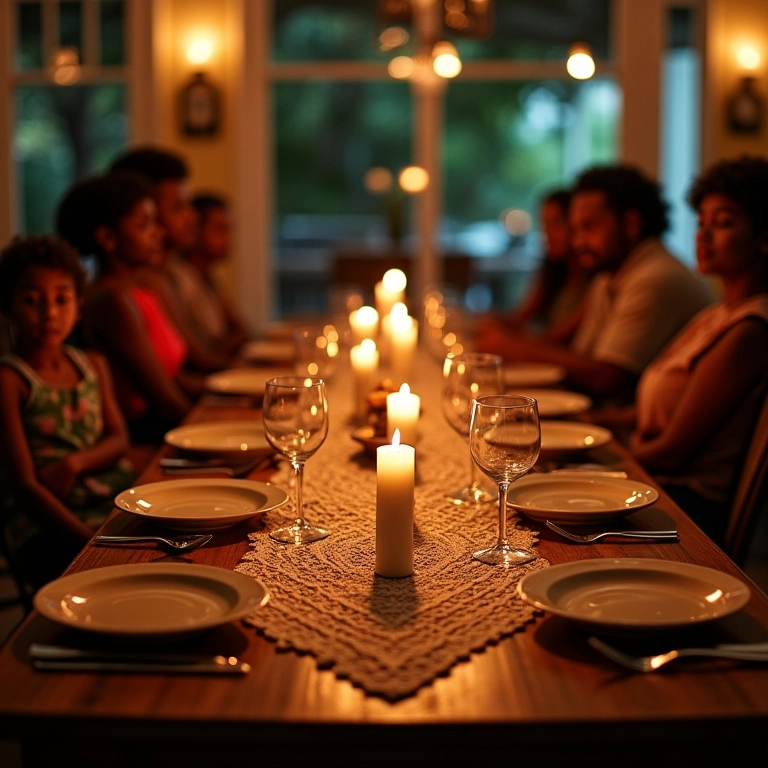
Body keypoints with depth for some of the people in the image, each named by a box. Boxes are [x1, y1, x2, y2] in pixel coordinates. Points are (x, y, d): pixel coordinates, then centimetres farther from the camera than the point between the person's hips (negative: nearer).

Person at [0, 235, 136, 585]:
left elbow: (118, 440, 11)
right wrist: (91, 540, -23)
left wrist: (74, 463, -12)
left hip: (118, 503, 6)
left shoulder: (93, 365, 15)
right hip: (51, 526, -6)